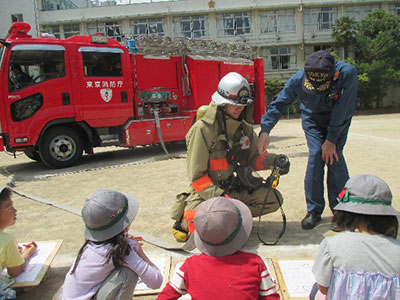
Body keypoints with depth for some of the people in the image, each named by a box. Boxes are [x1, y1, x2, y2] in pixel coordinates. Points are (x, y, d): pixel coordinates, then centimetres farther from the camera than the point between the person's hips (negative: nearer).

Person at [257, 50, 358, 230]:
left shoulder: (348, 74, -35)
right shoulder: (298, 80, -30)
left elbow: (341, 111, -28)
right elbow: (278, 104, -21)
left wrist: (331, 140, -24)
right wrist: (265, 131, -33)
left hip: (339, 120, -1)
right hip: (312, 120, 1)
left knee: (334, 157, -15)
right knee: (315, 156, -15)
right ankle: (314, 210, -4)